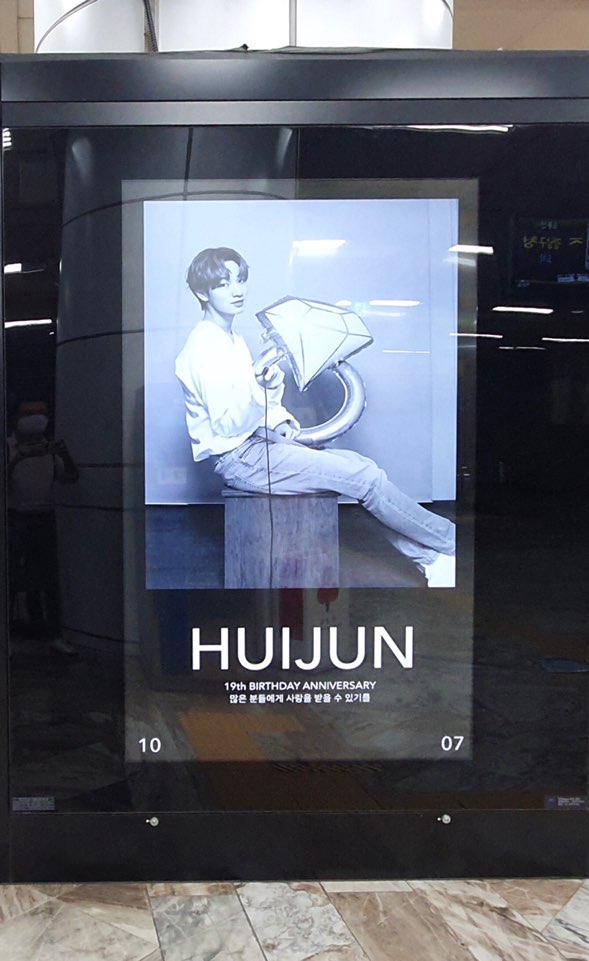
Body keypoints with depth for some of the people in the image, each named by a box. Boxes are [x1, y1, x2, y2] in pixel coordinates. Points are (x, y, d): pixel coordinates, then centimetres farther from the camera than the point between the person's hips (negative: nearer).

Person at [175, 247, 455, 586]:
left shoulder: (233, 339, 15)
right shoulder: (204, 349, -16)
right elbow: (228, 425, -21)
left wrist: (277, 418, 3)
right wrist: (261, 387, -36)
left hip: (253, 444, 10)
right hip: (238, 459, -10)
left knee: (359, 463, -3)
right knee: (367, 478, -16)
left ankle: (432, 561, -2)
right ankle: (452, 543, -4)